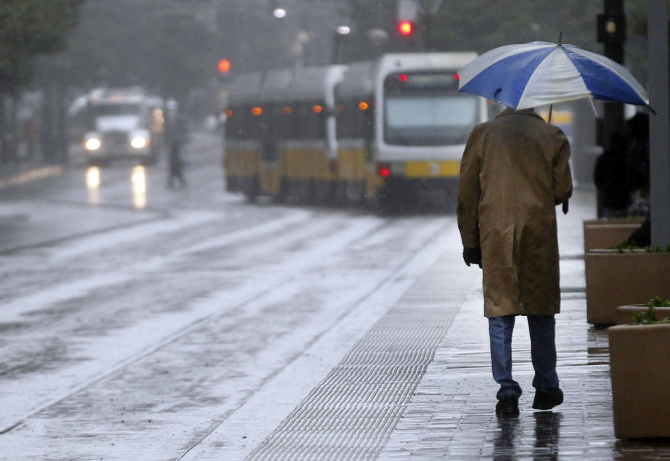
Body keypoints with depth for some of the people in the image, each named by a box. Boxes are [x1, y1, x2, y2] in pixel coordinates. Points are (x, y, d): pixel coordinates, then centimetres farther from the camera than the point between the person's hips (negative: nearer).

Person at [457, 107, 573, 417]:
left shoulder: (483, 134, 6)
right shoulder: (552, 136, 5)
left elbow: (466, 194, 4)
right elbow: (563, 190, 1)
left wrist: (470, 242, 8)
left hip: (496, 233, 0)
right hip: (539, 233, 0)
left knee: (500, 312, 0)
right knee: (541, 310, 11)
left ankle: (507, 390, -9)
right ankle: (545, 388, 16)